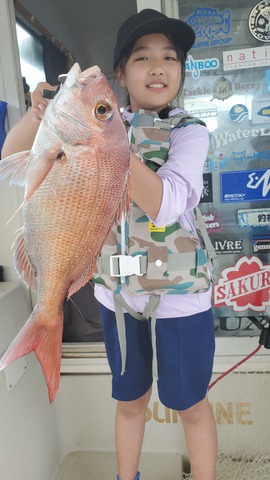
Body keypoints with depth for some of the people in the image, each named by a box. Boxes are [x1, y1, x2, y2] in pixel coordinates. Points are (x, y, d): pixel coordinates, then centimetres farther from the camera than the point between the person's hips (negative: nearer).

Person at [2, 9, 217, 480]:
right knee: (129, 401, 22)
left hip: (180, 296, -2)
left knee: (190, 404, 17)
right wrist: (40, 109, -25)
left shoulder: (189, 133, -10)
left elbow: (165, 205, -29)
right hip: (117, 294, 3)